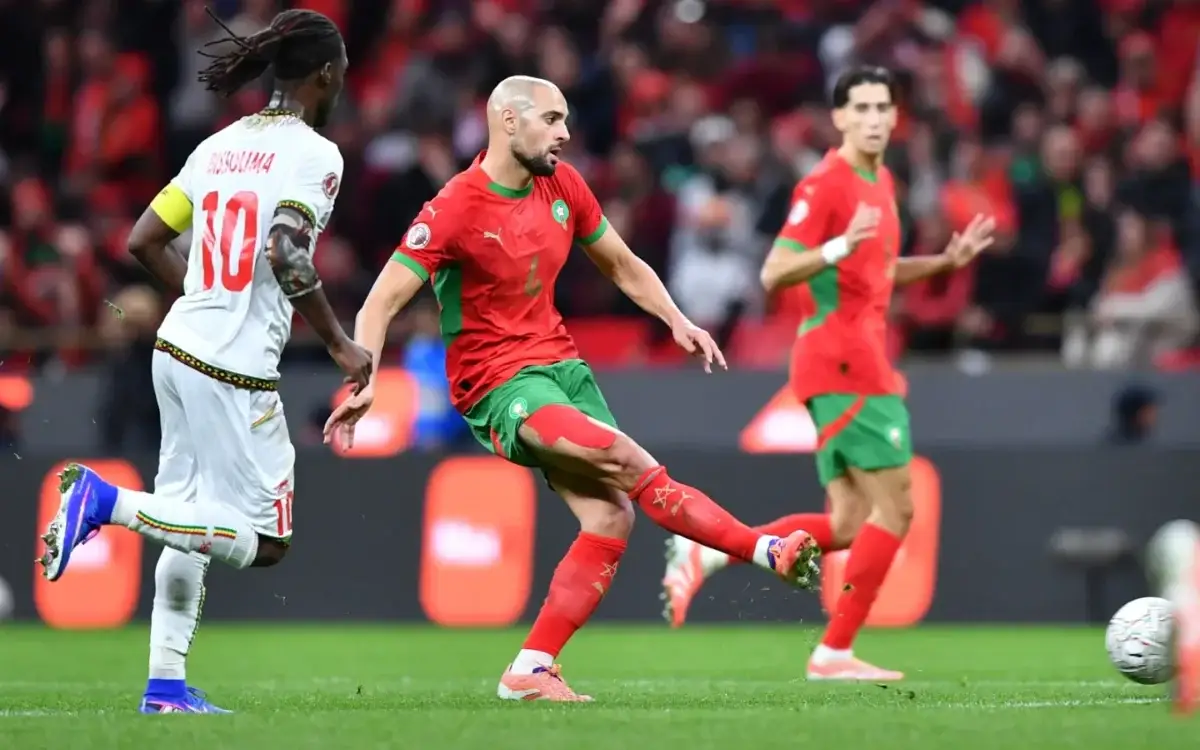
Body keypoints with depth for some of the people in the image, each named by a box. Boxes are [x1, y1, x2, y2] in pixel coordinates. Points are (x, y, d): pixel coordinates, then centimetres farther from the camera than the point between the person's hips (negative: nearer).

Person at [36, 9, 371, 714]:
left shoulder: (221, 146, 12)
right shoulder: (314, 154, -10)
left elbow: (144, 241, 12)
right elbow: (287, 254, -24)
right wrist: (340, 344, -13)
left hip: (180, 347, 8)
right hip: (236, 371, -8)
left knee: (195, 521, 17)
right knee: (264, 541, 0)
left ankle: (166, 684, 14)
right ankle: (106, 500, -13)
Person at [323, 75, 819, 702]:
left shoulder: (562, 187, 7)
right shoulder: (456, 208, -13)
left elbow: (623, 266, 21)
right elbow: (382, 302, -16)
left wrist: (676, 321, 5)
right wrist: (362, 382, -31)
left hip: (561, 365, 8)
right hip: (498, 386, -8)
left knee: (610, 518, -7)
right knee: (626, 460, -26)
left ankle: (530, 672, -3)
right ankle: (767, 551, -24)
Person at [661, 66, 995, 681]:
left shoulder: (882, 183, 16)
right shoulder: (824, 185, -12)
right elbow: (773, 274, -17)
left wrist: (947, 260, 17)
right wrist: (840, 246, -32)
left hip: (857, 362, 9)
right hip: (845, 360, -9)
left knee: (849, 526, 7)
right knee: (895, 508, -8)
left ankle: (706, 554, 7)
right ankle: (834, 652, -4)